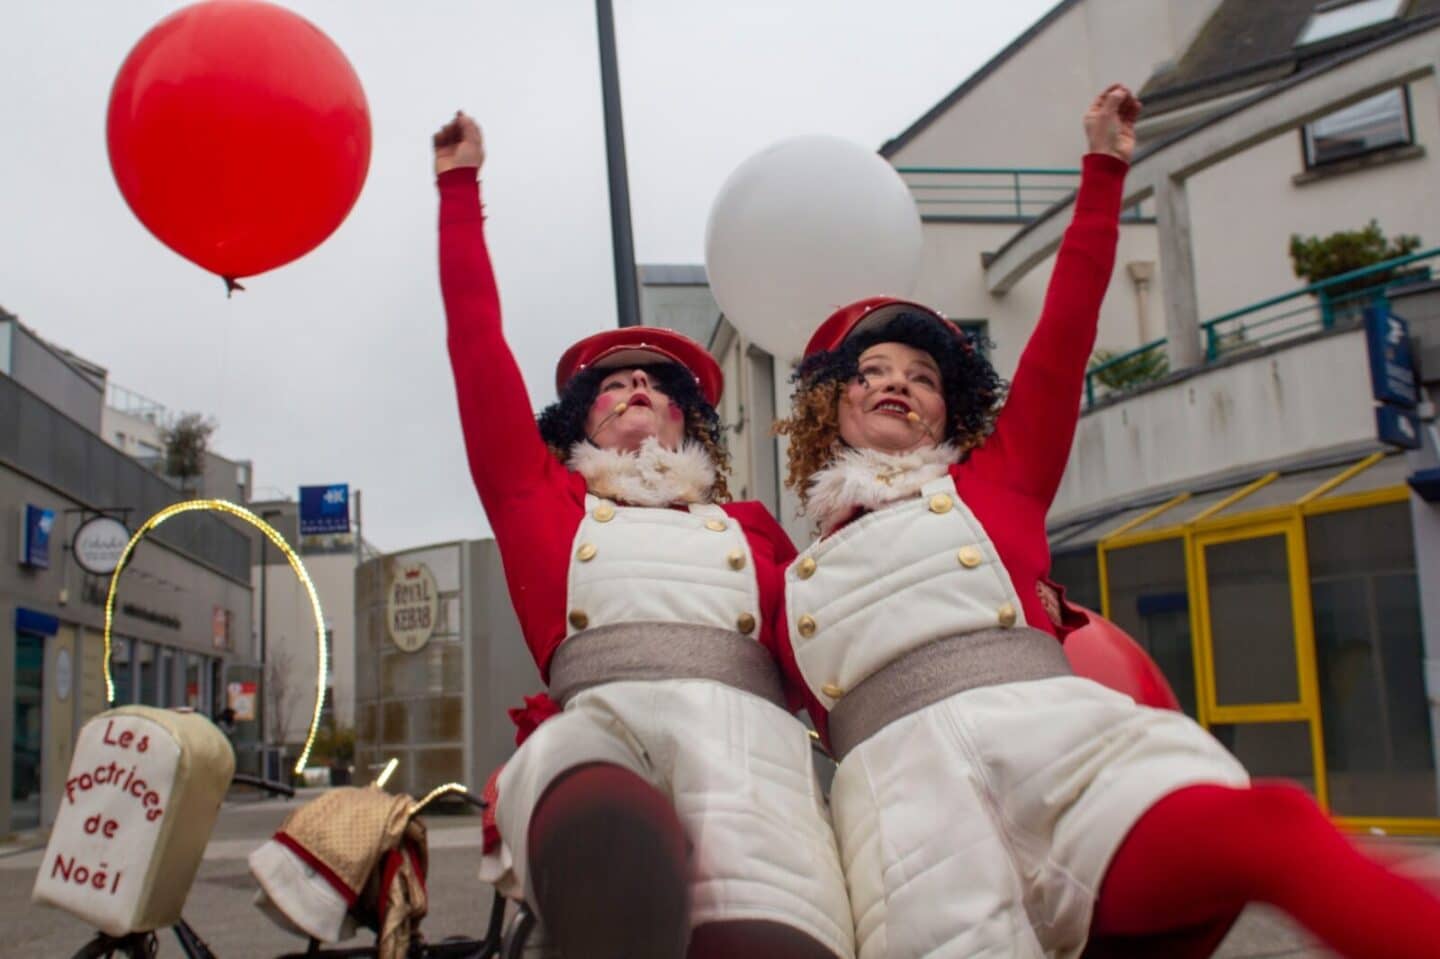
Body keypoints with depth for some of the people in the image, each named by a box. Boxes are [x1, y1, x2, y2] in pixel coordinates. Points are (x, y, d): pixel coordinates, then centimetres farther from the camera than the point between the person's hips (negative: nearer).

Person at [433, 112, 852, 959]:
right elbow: (478, 343, 31)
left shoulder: (751, 528, 36)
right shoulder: (542, 500, 32)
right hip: (599, 721, -1)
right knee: (609, 846, -42)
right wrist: (460, 185, 37)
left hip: (743, 728, 1)